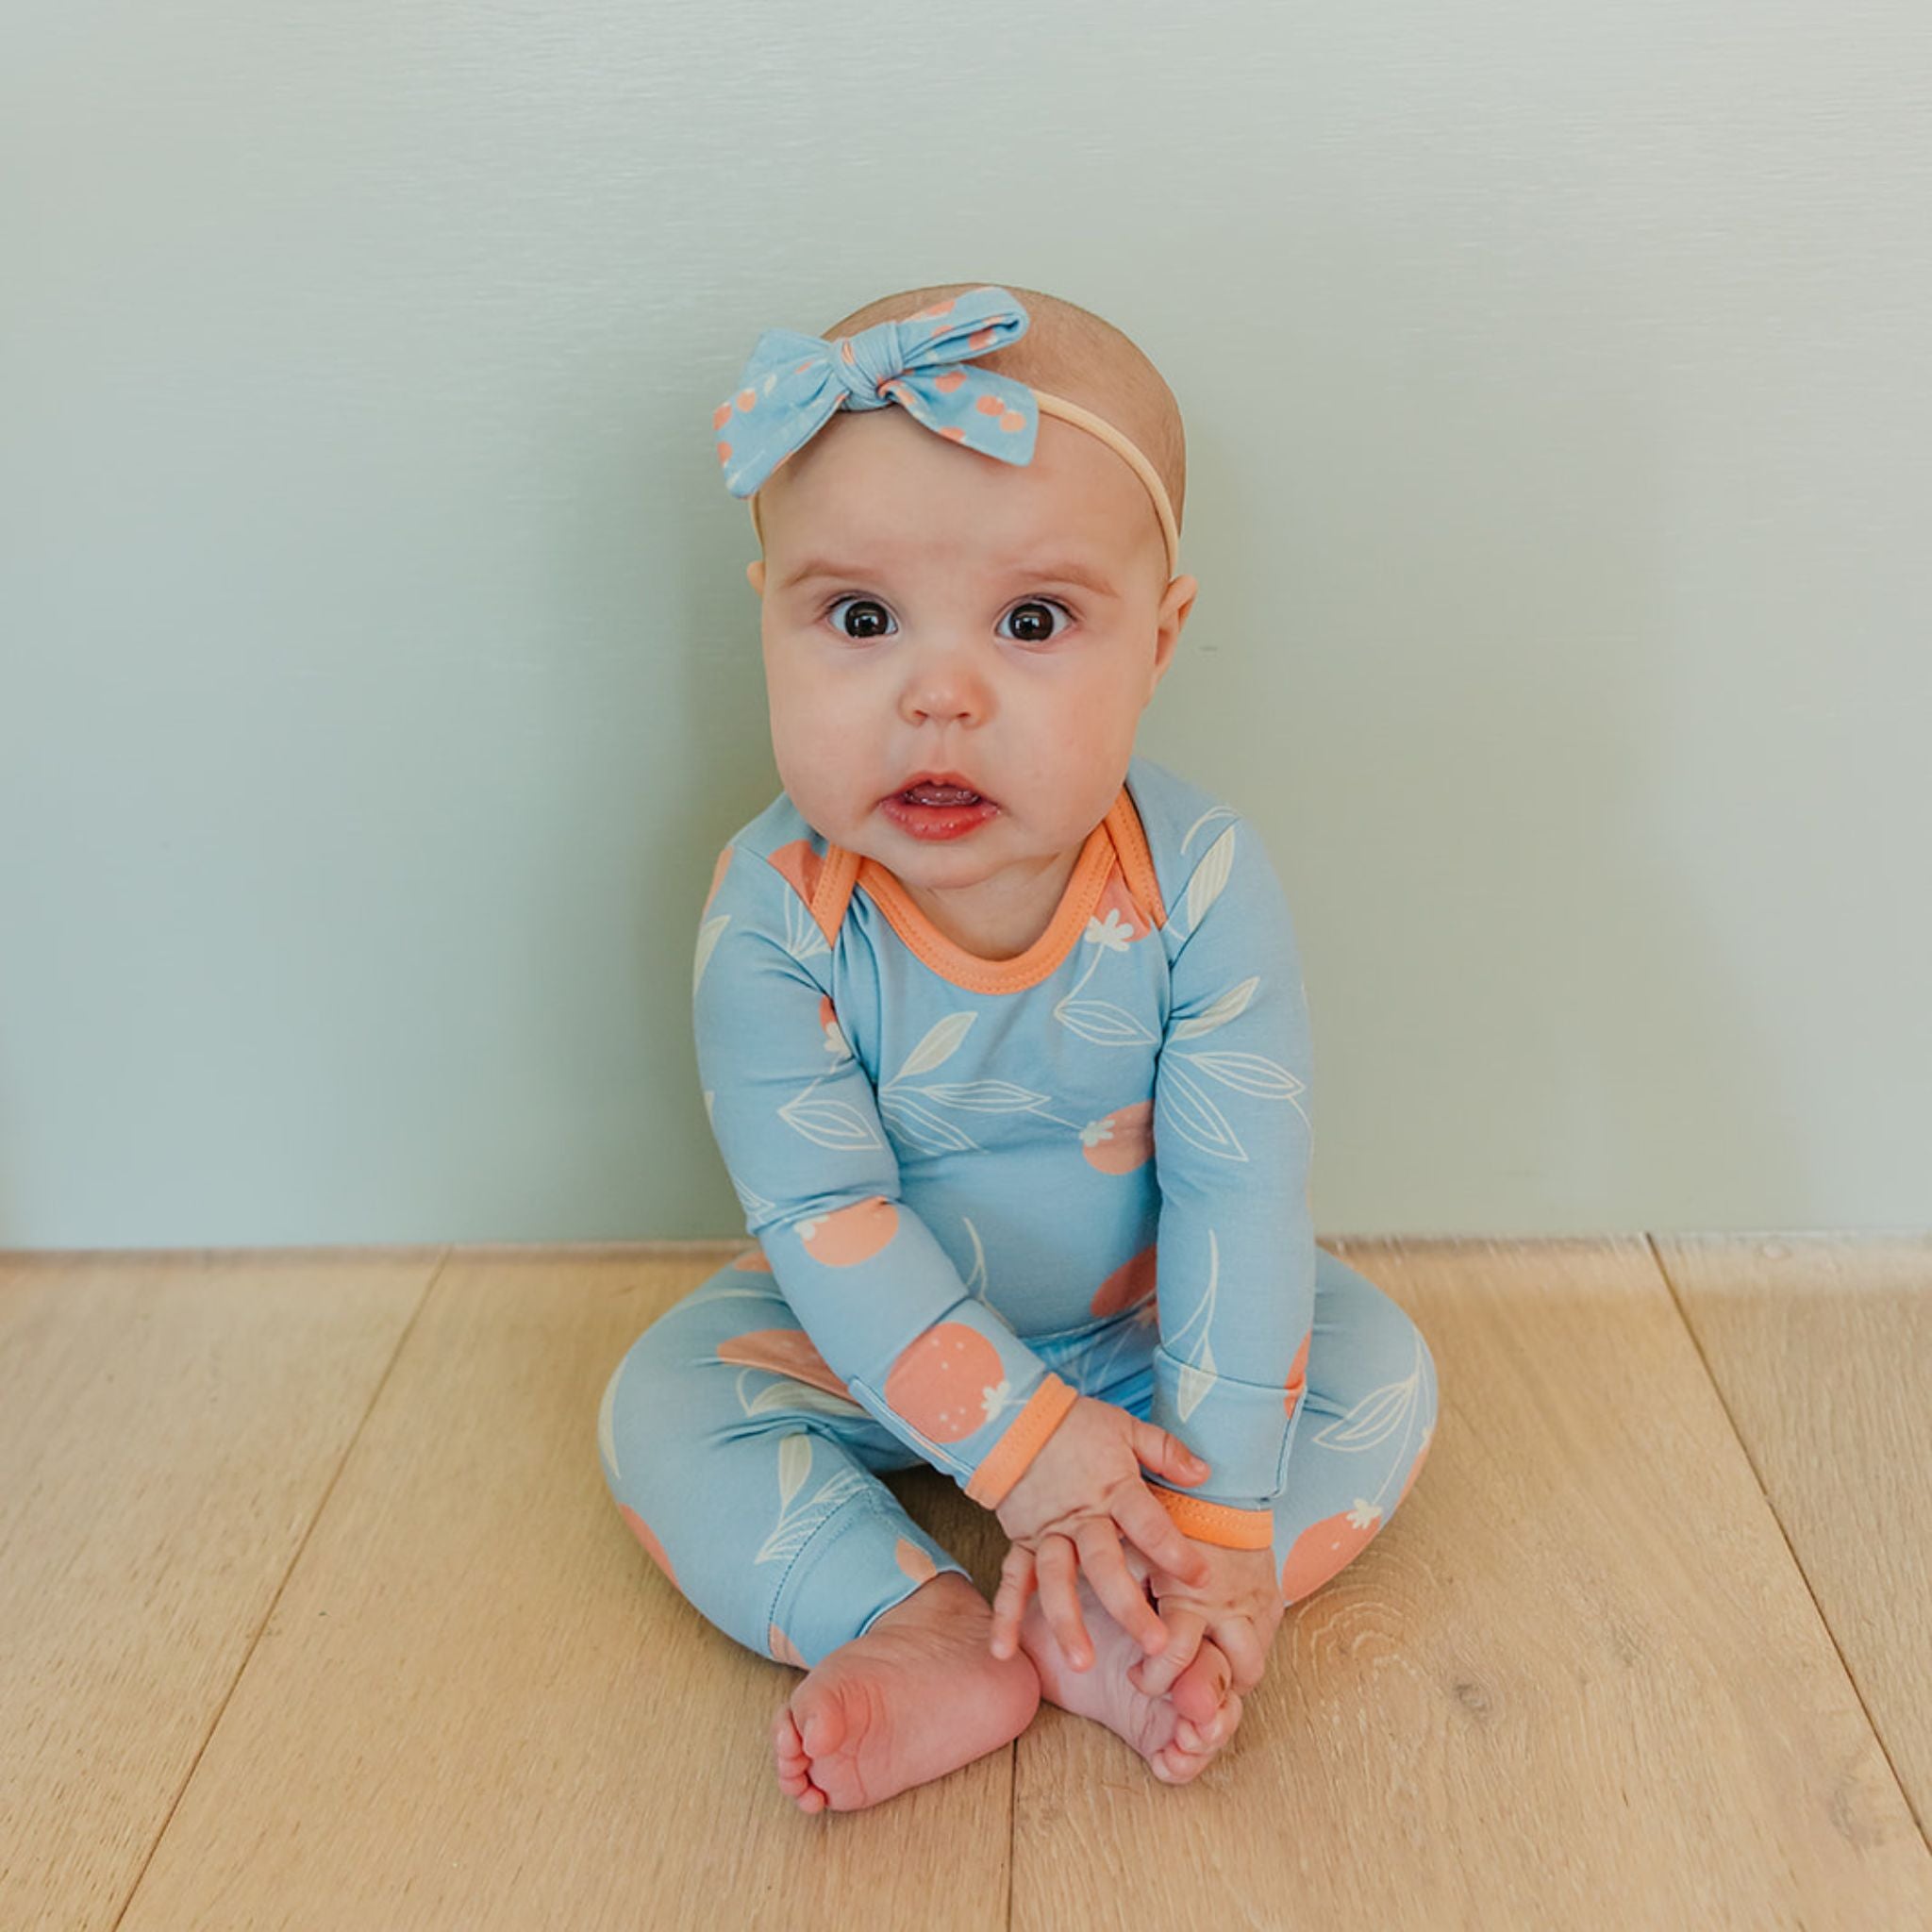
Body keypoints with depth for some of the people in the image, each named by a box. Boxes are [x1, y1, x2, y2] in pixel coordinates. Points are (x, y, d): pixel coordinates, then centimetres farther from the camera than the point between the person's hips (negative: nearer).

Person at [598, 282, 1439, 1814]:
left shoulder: (1202, 880, -27)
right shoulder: (771, 914, -27)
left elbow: (1242, 1190, -25)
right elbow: (822, 1212, -25)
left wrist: (1219, 1516, -28)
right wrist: (1016, 1437, -31)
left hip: (1150, 1316, 1)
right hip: (879, 1329, 0)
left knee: (1379, 1369, -15)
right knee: (661, 1408, -17)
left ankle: (1101, 1627, -26)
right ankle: (929, 1632, -27)